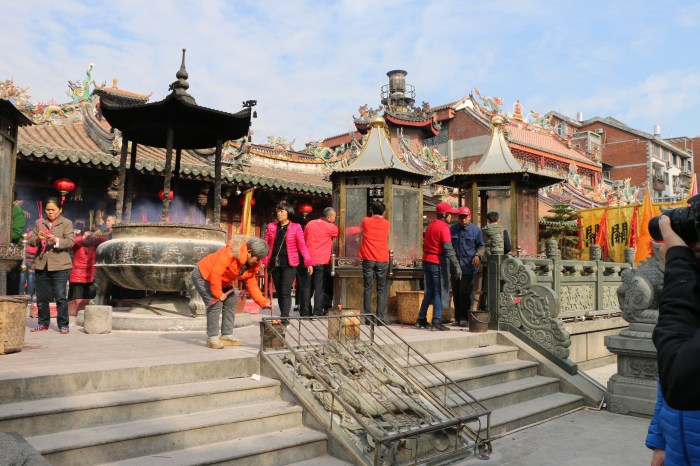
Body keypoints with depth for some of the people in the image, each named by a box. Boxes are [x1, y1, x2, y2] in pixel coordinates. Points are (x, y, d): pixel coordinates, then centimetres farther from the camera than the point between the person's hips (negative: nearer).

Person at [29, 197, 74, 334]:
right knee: (41, 296, 10)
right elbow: (31, 240, 10)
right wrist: (38, 239, -12)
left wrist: (55, 240, -25)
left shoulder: (67, 223, 2)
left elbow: (70, 242, -8)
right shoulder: (39, 223, 14)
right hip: (41, 265, 4)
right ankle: (43, 323, 23)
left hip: (60, 266, -4)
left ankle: (63, 325, 3)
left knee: (60, 296, -5)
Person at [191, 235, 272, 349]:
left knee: (232, 301, 5)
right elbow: (215, 273, -36)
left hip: (221, 281, 9)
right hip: (202, 276, -9)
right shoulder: (230, 253, -34)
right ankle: (212, 338, -9)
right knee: (216, 304, -19)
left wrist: (263, 302, -13)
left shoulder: (252, 265, -7)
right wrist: (218, 294, -28)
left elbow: (252, 285, -4)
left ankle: (227, 335, 13)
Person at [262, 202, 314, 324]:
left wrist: (308, 262, -14)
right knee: (279, 292, 10)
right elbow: (266, 245, 6)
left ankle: (284, 318, -11)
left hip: (289, 265, -4)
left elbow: (302, 246, -5)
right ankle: (283, 317, 19)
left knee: (285, 292, -11)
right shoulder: (271, 227, 9)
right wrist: (263, 262, -5)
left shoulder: (296, 228, -1)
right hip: (275, 265, 4)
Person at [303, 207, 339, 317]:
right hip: (321, 262, -5)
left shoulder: (310, 224, 9)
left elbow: (304, 240, 14)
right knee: (319, 288, 1)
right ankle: (318, 313, 1)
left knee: (307, 287, 10)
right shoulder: (330, 227, -7)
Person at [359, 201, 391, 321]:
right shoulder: (387, 224, 7)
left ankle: (368, 315, 1)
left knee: (368, 288, 4)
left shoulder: (365, 221, 4)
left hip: (368, 259, 0)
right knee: (381, 289, 4)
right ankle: (380, 316, -1)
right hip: (383, 260, 1)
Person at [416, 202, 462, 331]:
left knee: (429, 293, 15)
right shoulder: (443, 227, -13)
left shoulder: (430, 225, 13)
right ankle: (436, 322, 0)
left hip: (427, 261, 8)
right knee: (438, 293, -1)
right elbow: (448, 249, -18)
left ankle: (421, 320, 18)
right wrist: (457, 267, -17)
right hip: (438, 262, -8)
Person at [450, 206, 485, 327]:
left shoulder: (476, 230, 2)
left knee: (464, 292, -7)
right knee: (456, 293, 7)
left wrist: (478, 255, -12)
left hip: (468, 267, -3)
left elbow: (481, 246, 7)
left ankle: (465, 318, 3)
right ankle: (457, 318, 17)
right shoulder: (452, 229, 8)